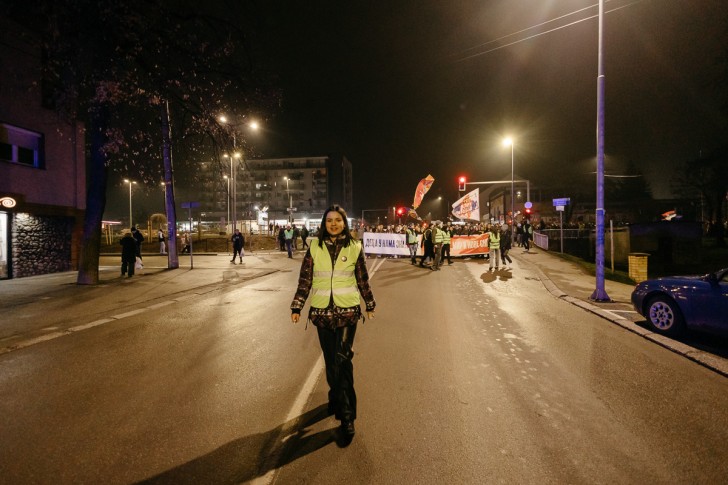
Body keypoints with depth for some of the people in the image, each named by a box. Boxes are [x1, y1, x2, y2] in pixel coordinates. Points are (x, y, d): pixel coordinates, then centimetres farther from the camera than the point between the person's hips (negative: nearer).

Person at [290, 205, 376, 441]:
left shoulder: (354, 247, -1)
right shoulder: (315, 247, 0)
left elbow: (363, 280, 7)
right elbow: (305, 280, 2)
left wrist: (369, 305, 13)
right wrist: (297, 307, -3)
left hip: (347, 311, -2)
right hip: (322, 311, 2)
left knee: (342, 359, -8)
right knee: (330, 359, 14)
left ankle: (347, 415, 5)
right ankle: (337, 398, 37)